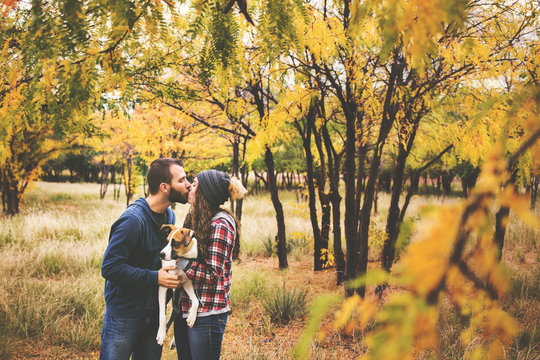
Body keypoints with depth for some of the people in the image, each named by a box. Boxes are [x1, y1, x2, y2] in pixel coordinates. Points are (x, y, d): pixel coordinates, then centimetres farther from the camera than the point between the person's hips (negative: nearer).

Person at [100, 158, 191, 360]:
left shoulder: (169, 216, 7)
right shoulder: (133, 220, -20)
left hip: (154, 313, 8)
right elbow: (109, 267, -22)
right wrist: (154, 278, -23)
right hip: (124, 315, -7)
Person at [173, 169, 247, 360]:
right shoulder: (193, 218, 9)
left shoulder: (220, 224, -15)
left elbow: (213, 274, -19)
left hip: (207, 314, -8)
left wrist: (178, 262, -19)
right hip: (184, 308, 8)